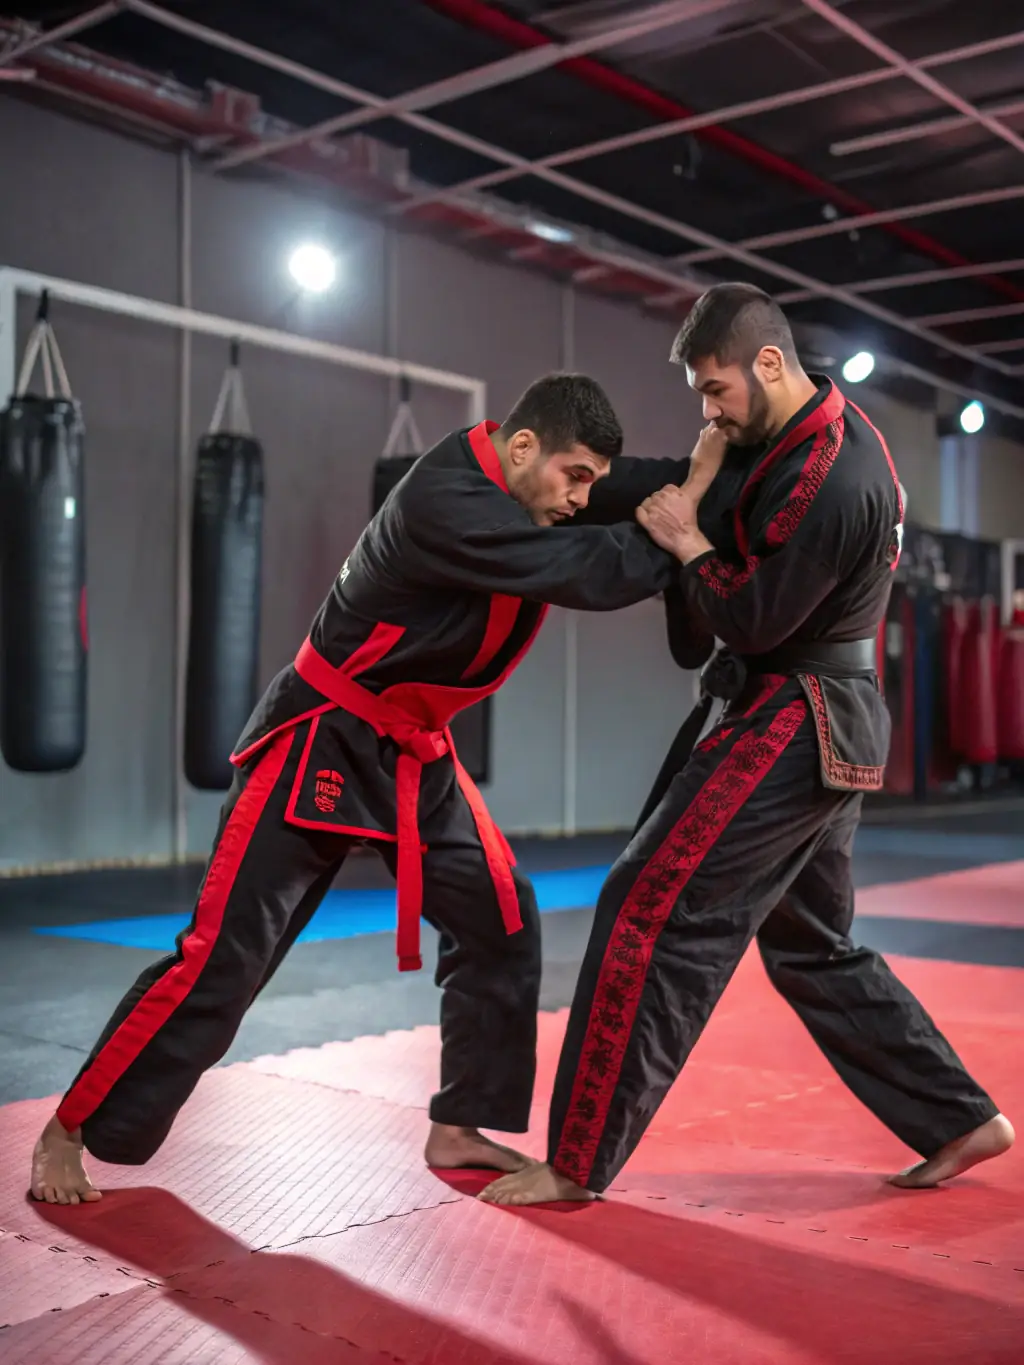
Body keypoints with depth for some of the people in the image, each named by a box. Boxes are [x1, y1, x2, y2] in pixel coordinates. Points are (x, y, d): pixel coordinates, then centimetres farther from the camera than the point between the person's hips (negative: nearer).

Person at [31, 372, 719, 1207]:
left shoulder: (517, 489, 0)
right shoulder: (444, 502, -27)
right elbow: (591, 572, -31)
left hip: (414, 753, 9)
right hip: (320, 747, -9)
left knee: (502, 921, 4)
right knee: (223, 956, -7)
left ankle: (459, 1129, 19)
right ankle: (70, 1134, 10)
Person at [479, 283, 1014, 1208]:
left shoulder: (828, 478, -21)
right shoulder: (804, 433, 11)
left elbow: (756, 623, -21)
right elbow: (709, 487, 17)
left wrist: (686, 542, -10)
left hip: (790, 730, -11)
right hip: (829, 727, 11)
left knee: (652, 914, -9)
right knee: (814, 945, 19)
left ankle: (578, 1163, -1)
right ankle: (960, 1122, 27)